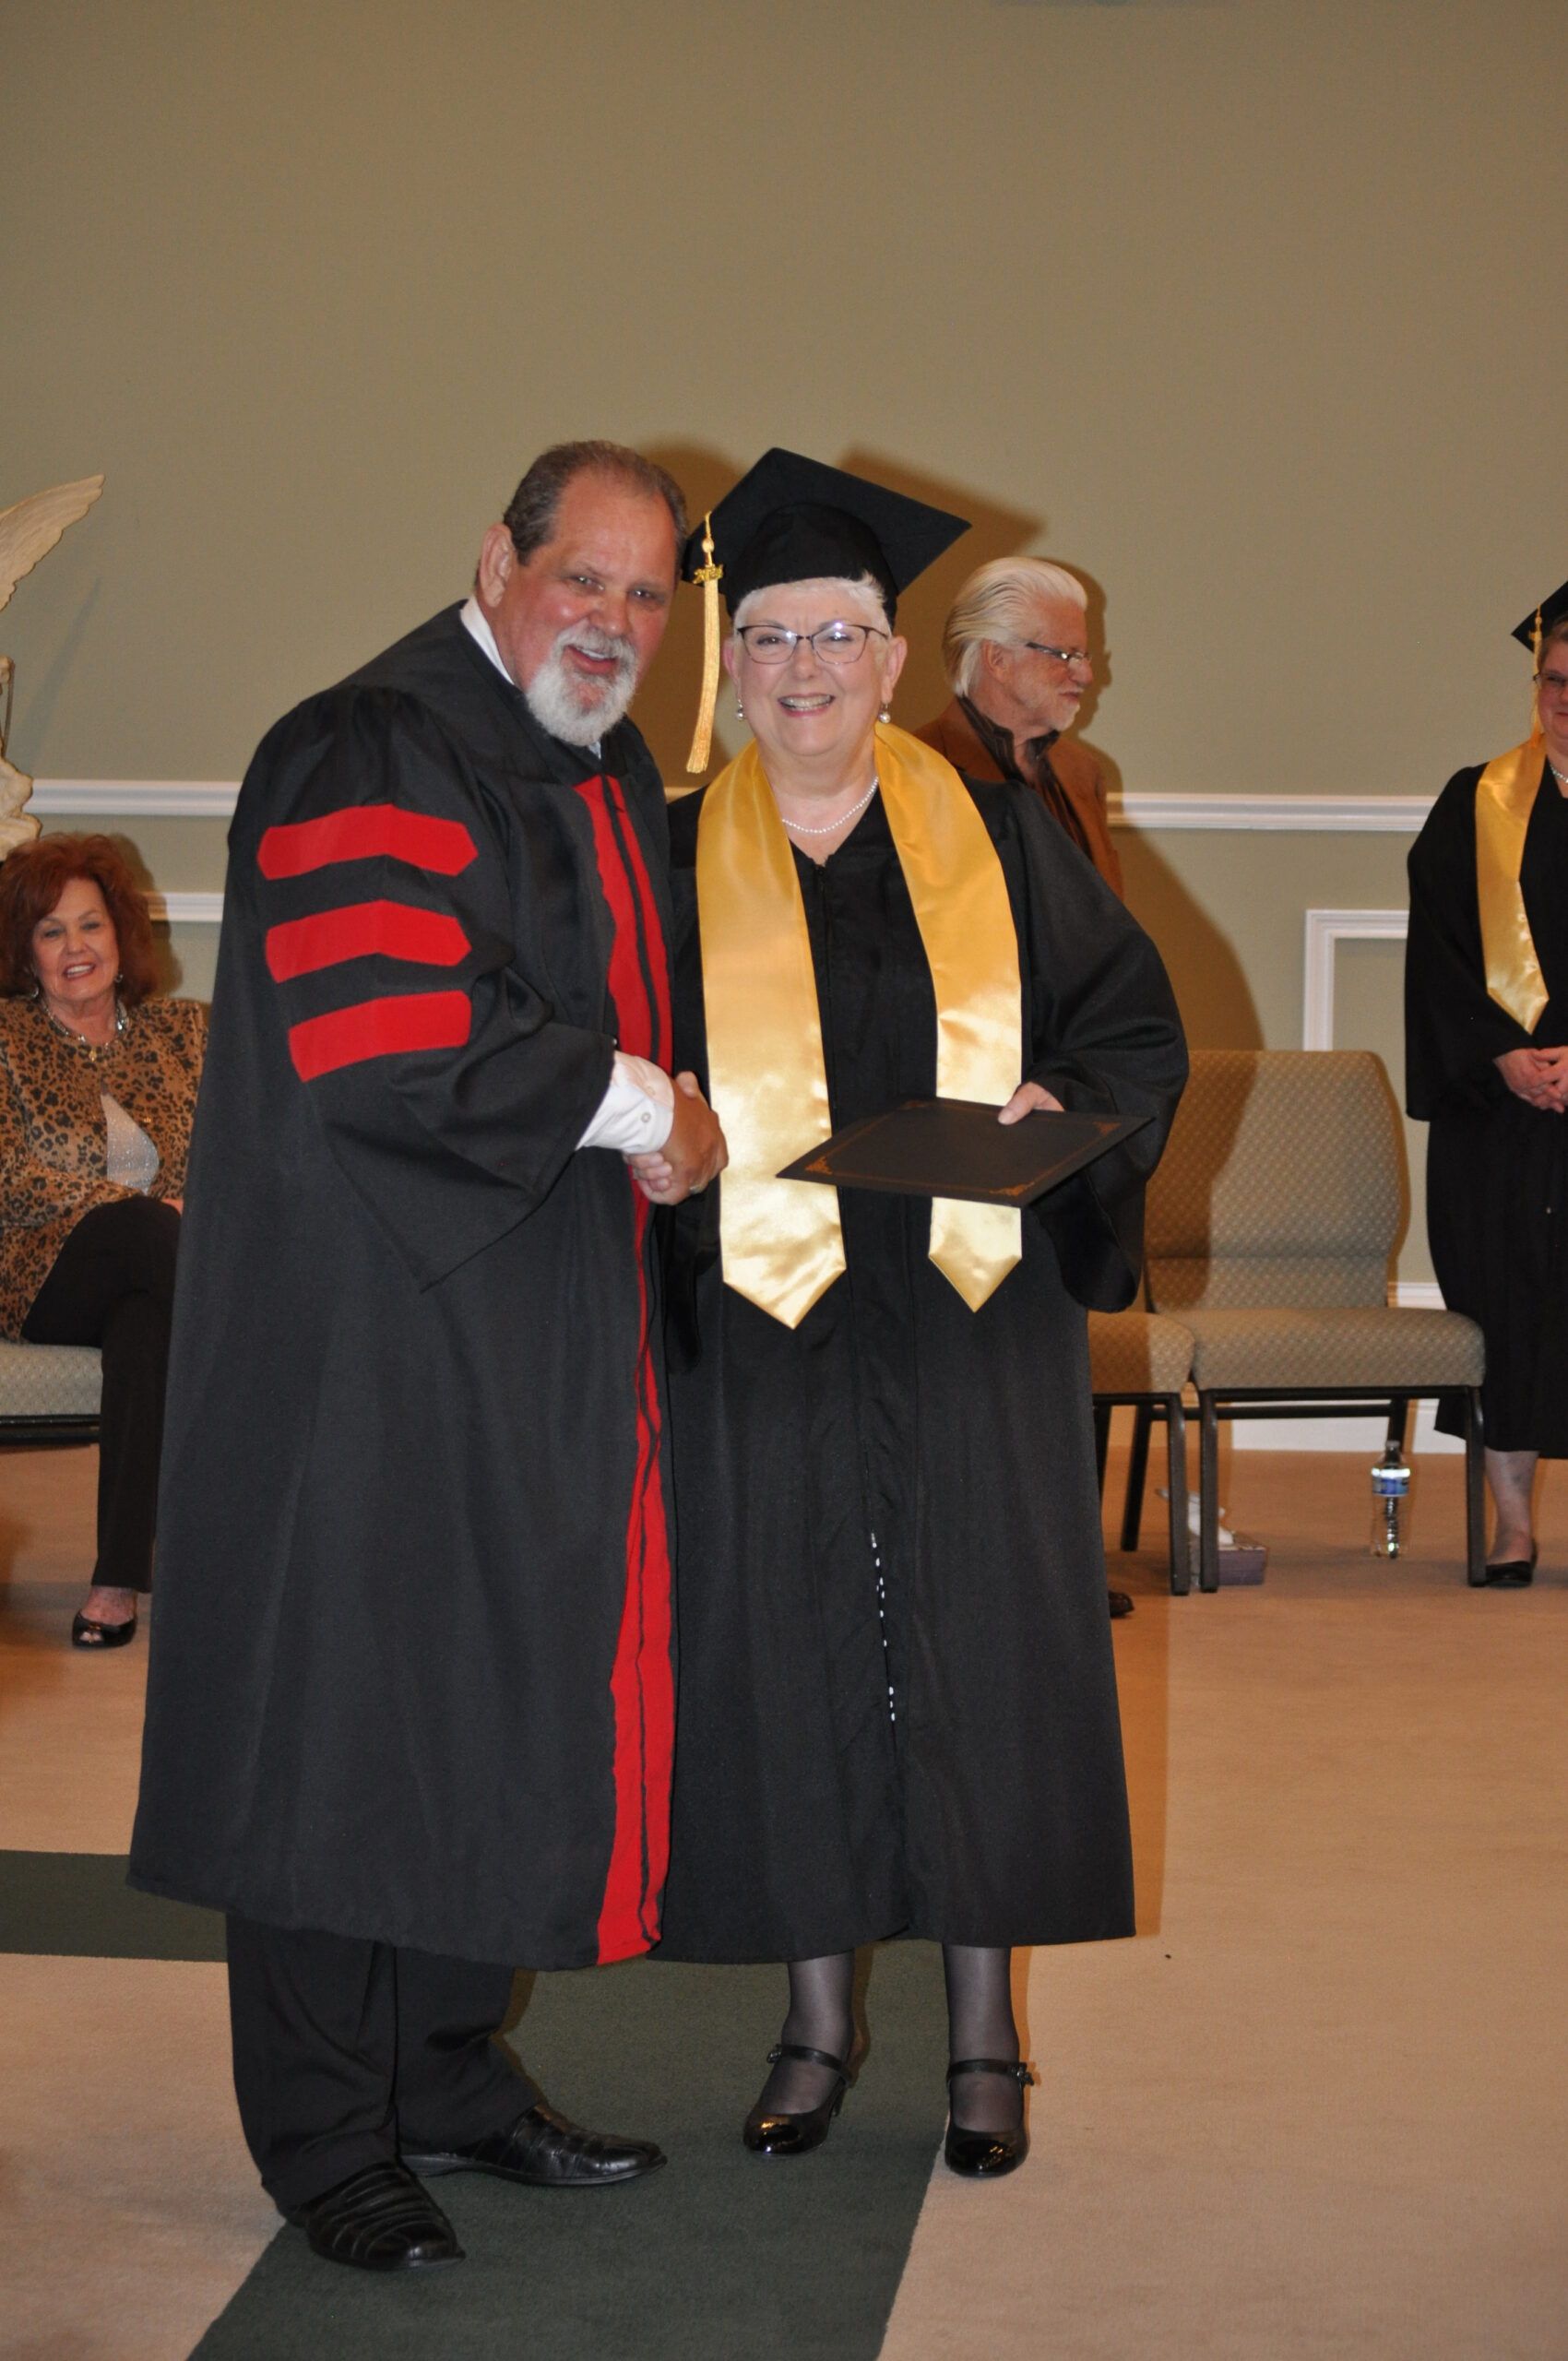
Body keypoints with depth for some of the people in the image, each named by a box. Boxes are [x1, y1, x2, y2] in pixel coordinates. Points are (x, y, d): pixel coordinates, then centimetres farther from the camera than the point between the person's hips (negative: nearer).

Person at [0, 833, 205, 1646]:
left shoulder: (182, 1030, 19)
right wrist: (151, 1209, -17)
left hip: (151, 1282, 2)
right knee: (139, 1230, -37)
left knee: (147, 1327, -36)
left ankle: (119, 1580, -39)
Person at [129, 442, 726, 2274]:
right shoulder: (370, 754, -14)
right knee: (349, 1712, 1)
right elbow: (380, 1045, -25)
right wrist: (629, 1106, -16)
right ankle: (325, 2142, 13)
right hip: (373, 1321, -9)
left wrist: (667, 1124, 6)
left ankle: (449, 2079, 28)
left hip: (541, 1333, 9)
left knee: (503, 1700, 14)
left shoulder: (614, 778, 14)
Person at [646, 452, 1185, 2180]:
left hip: (974, 1324, 0)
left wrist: (1064, 1110, -12)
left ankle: (984, 2032, 17)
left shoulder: (994, 842, 4)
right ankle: (816, 2016, 20)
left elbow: (1137, 1022, 7)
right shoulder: (678, 865, 5)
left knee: (981, 1647, 3)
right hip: (764, 1324, 0)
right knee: (789, 1649, 4)